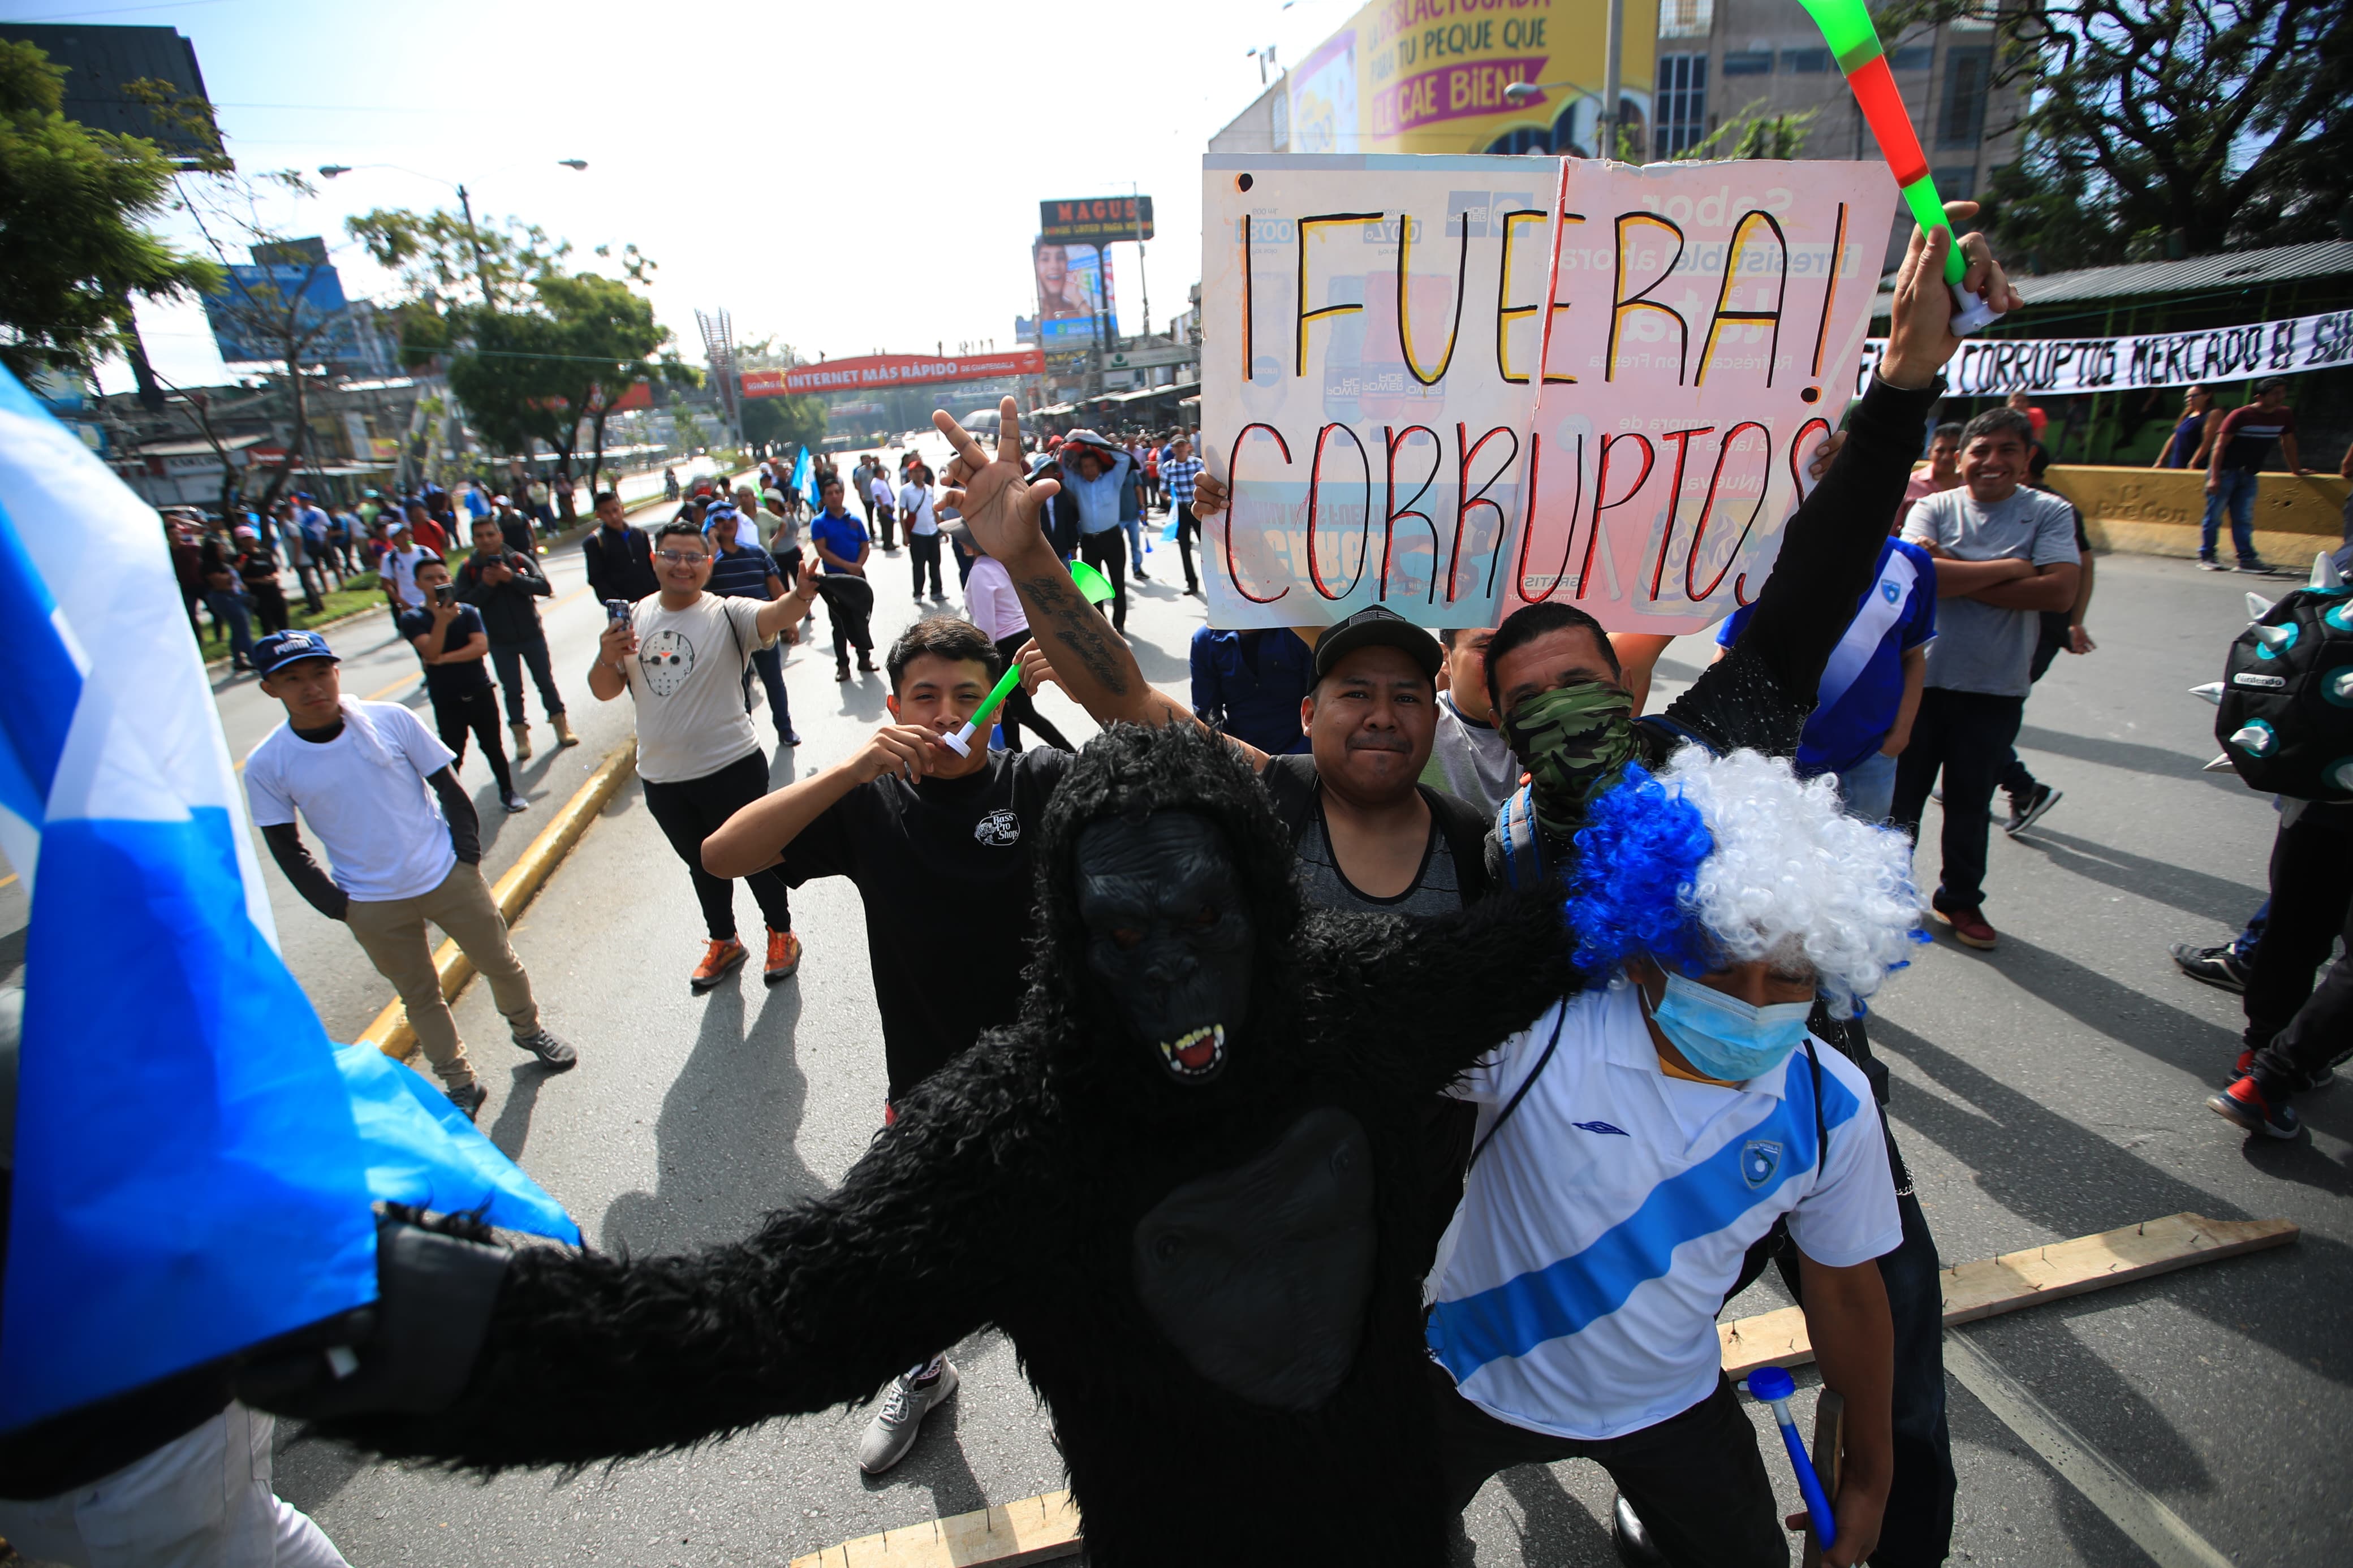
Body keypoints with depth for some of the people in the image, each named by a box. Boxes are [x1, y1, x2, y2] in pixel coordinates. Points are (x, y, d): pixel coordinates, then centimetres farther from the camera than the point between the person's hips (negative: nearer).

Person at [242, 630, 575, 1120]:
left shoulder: (390, 719, -12)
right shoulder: (266, 765, -10)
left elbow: (448, 788, -2)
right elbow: (286, 847, -1)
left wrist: (468, 854, -5)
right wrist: (336, 906, -6)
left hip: (449, 877, 0)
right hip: (373, 907, 0)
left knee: (501, 964, 15)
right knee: (419, 997, 16)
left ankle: (529, 1030, 43)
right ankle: (459, 1084, 34)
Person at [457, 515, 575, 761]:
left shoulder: (519, 559, -6)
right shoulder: (469, 569, -5)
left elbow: (545, 587, -16)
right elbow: (463, 602, -12)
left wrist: (512, 578, -25)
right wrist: (486, 585, -22)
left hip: (532, 635, 0)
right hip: (500, 642, 0)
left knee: (546, 682, 10)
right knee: (512, 691, 6)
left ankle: (561, 726, 23)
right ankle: (521, 736, 16)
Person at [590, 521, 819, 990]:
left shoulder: (727, 615, -12)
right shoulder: (634, 618, 2)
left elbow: (774, 616, -34)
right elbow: (604, 692, 4)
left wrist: (802, 595, -56)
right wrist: (608, 659, -17)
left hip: (731, 768, -5)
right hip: (661, 779, 5)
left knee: (754, 857, 12)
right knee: (702, 865, 23)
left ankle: (781, 934, 36)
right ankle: (723, 943, 44)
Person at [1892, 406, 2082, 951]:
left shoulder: (2050, 512, 0)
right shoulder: (1935, 508, 0)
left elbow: (2059, 590, -14)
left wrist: (1959, 578, -15)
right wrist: (2007, 568, -13)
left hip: (1996, 688, 0)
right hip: (1923, 676, 0)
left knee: (1970, 803, 12)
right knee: (1902, 793, 11)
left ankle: (1961, 899, 30)